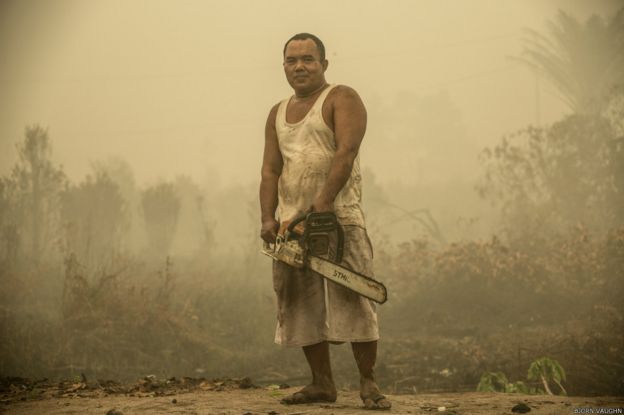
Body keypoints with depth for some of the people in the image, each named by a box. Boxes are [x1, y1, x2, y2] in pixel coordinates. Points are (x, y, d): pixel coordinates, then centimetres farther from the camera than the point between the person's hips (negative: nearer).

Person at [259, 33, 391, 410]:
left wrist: (323, 202, -25)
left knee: (354, 301, -9)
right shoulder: (278, 114, 19)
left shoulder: (342, 99, -1)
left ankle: (369, 384, -4)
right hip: (291, 221, 7)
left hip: (338, 216, -6)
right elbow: (271, 171, 13)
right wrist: (268, 218, -2)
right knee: (302, 307, 5)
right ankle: (322, 384, 12)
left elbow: (345, 152, -15)